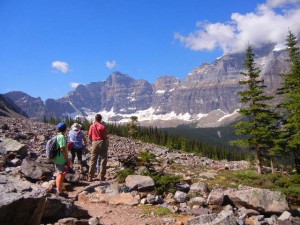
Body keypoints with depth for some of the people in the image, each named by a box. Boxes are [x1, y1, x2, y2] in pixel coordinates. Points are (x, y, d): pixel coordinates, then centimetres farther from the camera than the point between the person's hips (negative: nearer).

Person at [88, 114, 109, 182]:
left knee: (93, 161, 9)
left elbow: (89, 136, 4)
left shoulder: (92, 126, 1)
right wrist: (107, 137, 13)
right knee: (103, 160, 7)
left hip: (94, 143, 3)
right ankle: (101, 176, 7)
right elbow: (105, 137, -8)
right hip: (102, 143, -3)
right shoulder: (103, 127, -8)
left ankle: (90, 177, 10)